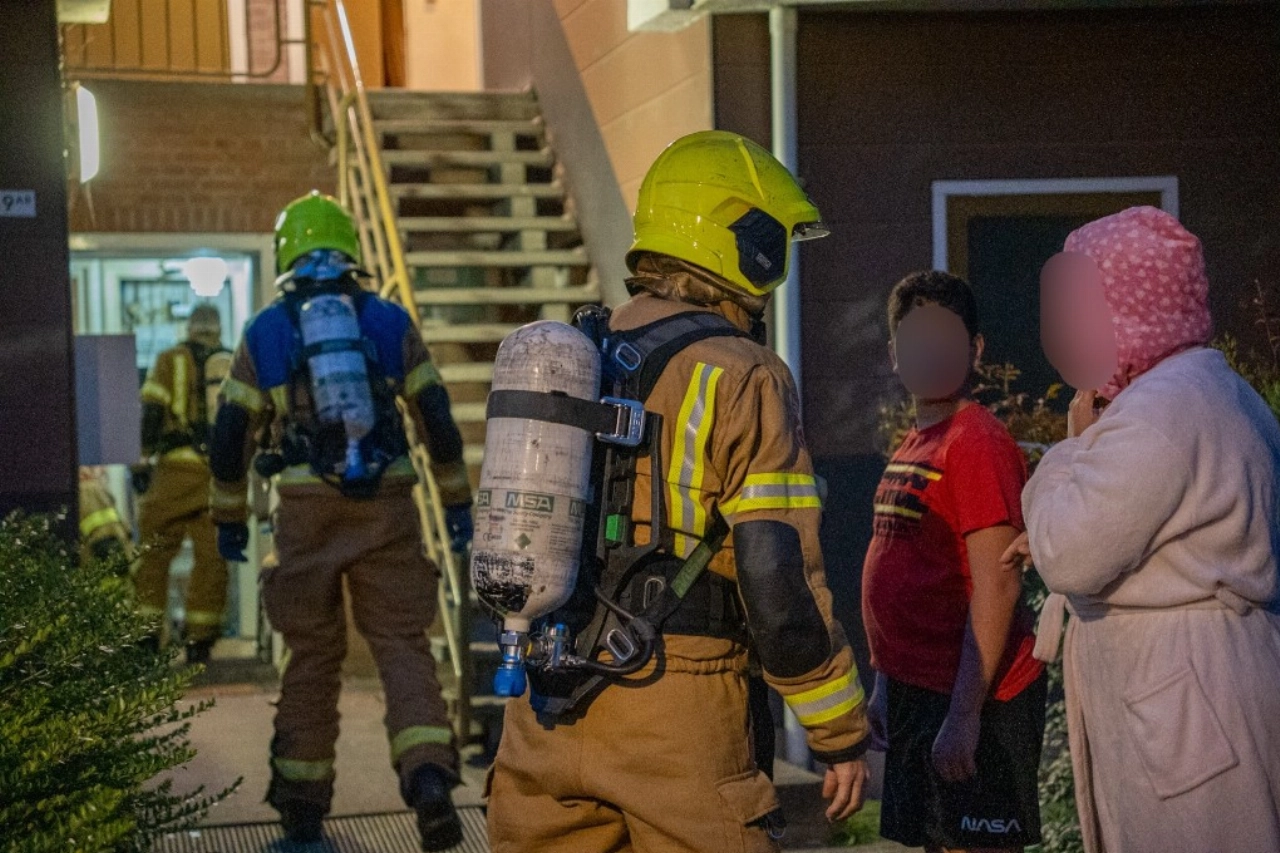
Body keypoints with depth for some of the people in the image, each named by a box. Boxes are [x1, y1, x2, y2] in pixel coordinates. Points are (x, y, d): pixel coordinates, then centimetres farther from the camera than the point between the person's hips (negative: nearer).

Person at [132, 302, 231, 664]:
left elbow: (150, 414, -3)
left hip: (177, 468, -2)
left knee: (155, 552, 5)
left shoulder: (171, 361, 6)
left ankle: (146, 634, 1)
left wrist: (144, 459, 0)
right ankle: (200, 639, 7)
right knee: (211, 556, 7)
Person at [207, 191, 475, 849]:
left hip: (307, 512, 0)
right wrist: (457, 500, 14)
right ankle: (428, 776, -20)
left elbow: (232, 434, 8)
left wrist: (228, 517, 19)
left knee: (312, 655, 12)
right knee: (402, 646, 0)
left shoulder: (264, 332, 5)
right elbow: (436, 420, 5)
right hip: (388, 506, 0)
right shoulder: (390, 322, 5)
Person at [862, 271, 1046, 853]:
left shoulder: (977, 442, -14)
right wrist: (886, 681, 18)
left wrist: (964, 714, -22)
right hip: (916, 690, 9)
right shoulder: (913, 445, 13)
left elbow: (996, 588, -20)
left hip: (971, 698, -9)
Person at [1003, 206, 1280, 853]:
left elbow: (1069, 560, -20)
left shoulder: (1159, 411, -18)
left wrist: (1076, 438, -6)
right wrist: (1057, 535, 14)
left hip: (1185, 706, -10)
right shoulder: (1217, 392, 15)